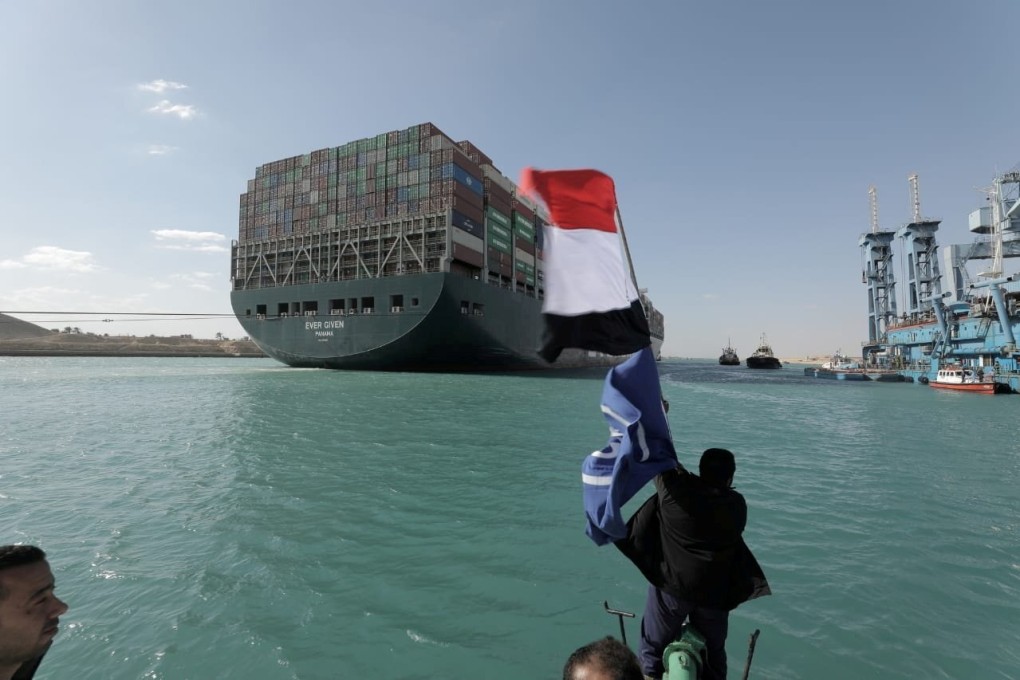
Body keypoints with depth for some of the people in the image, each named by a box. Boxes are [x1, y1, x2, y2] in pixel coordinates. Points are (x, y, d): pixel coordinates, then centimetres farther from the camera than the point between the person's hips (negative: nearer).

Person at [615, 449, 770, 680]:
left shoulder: (675, 491, -20)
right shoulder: (737, 504, -8)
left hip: (672, 585, -3)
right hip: (714, 591, 3)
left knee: (653, 649, 13)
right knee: (713, 653, 24)